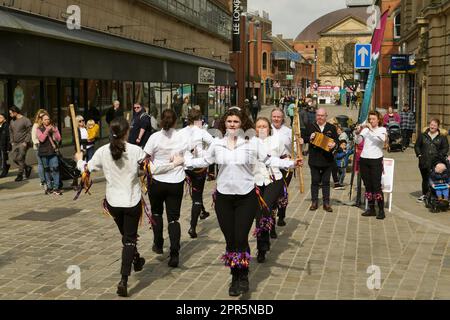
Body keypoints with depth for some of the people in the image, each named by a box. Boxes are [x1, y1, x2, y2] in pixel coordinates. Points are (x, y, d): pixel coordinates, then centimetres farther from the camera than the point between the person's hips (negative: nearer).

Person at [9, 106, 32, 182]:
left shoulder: (25, 120, -9)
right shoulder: (12, 121, 12)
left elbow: (30, 132, -11)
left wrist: (26, 142, -16)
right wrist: (12, 142, 10)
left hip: (23, 143, -7)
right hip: (15, 144, 7)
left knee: (21, 159, -7)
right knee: (14, 158, 4)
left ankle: (20, 175, 3)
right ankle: (27, 168, 24)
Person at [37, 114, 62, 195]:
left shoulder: (54, 128, 9)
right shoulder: (39, 129, 4)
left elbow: (58, 139, 0)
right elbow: (41, 139, -12)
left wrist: (54, 131, -12)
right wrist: (47, 130, -17)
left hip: (53, 152, 0)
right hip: (44, 152, 0)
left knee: (55, 169, -10)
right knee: (47, 170, 8)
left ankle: (56, 187, -9)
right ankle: (49, 187, 19)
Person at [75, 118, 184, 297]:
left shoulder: (102, 152, -8)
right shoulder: (135, 151, -14)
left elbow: (86, 169, 1)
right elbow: (154, 170, -13)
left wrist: (79, 160, 23)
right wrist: (174, 164, 1)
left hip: (113, 202, 3)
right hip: (132, 202, -3)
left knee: (126, 235, 26)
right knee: (130, 239, 6)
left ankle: (136, 261, 49)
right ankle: (124, 281, -6)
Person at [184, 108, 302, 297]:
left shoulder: (252, 143, -4)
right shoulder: (217, 144, 4)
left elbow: (269, 160, -1)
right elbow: (205, 161, 17)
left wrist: (290, 163, -10)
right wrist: (184, 161, 13)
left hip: (246, 197, -2)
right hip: (223, 197, 3)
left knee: (241, 238, -7)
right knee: (230, 239, 7)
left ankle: (243, 278, 13)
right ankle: (235, 278, 23)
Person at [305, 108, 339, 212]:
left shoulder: (332, 128, 4)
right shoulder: (311, 126, 4)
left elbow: (336, 141, 3)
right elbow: (305, 139, 7)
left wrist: (334, 144, -19)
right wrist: (310, 138, -14)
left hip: (327, 159, 0)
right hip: (314, 159, 0)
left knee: (326, 182, 6)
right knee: (315, 181, 6)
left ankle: (326, 203, 12)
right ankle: (314, 202, 15)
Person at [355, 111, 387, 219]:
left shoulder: (382, 129, 1)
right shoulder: (365, 129, 9)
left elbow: (383, 138, -21)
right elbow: (358, 141, -2)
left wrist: (372, 130, -26)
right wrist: (358, 133, -20)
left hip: (376, 160, -4)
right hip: (364, 159, 4)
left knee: (376, 186, -8)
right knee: (368, 186, 8)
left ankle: (381, 210, -4)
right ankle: (371, 209, 15)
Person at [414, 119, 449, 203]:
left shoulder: (442, 136, 4)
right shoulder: (423, 135, 9)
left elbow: (445, 148, 4)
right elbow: (417, 146, 14)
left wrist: (439, 156, -8)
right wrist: (419, 154, 0)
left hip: (436, 162, -2)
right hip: (424, 162, 2)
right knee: (425, 178, 12)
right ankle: (424, 195, 25)